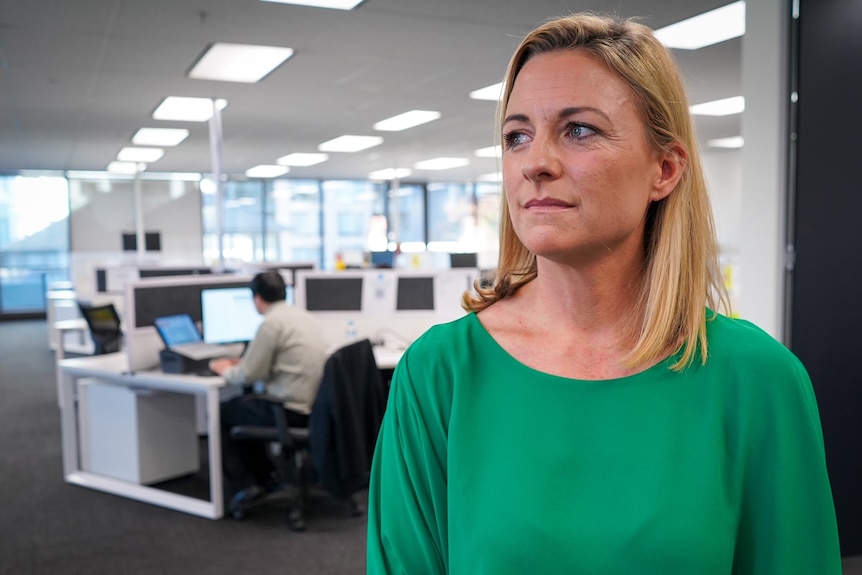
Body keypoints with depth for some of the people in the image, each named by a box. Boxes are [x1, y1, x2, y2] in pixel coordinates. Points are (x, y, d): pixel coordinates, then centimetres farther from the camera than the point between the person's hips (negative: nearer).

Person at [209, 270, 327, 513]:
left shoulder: (271, 323, -15)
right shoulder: (303, 315, 12)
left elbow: (247, 376, -12)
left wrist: (225, 369, 9)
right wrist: (242, 363, 27)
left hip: (291, 411, -9)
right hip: (313, 406, 9)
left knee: (220, 413, 11)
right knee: (242, 404, 27)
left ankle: (242, 486, 13)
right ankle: (261, 477, 31)